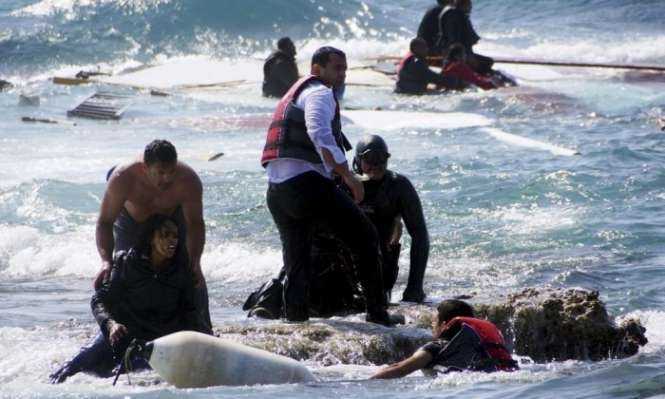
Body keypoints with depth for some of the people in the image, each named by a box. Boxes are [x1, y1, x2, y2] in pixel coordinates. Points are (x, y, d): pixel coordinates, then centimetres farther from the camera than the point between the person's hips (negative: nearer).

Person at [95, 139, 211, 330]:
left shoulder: (189, 181, -39)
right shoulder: (122, 179, -41)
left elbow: (195, 224, -28)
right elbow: (105, 222, -35)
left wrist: (194, 263, -42)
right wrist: (106, 262, -50)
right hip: (132, 220, -1)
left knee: (194, 279, -3)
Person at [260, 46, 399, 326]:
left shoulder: (294, 94, 29)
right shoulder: (320, 93, -2)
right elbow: (320, 134, -20)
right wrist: (348, 175, -21)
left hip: (276, 191, 9)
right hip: (306, 182, -9)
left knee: (296, 262, 15)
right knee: (365, 237, -1)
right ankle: (377, 312, -3)